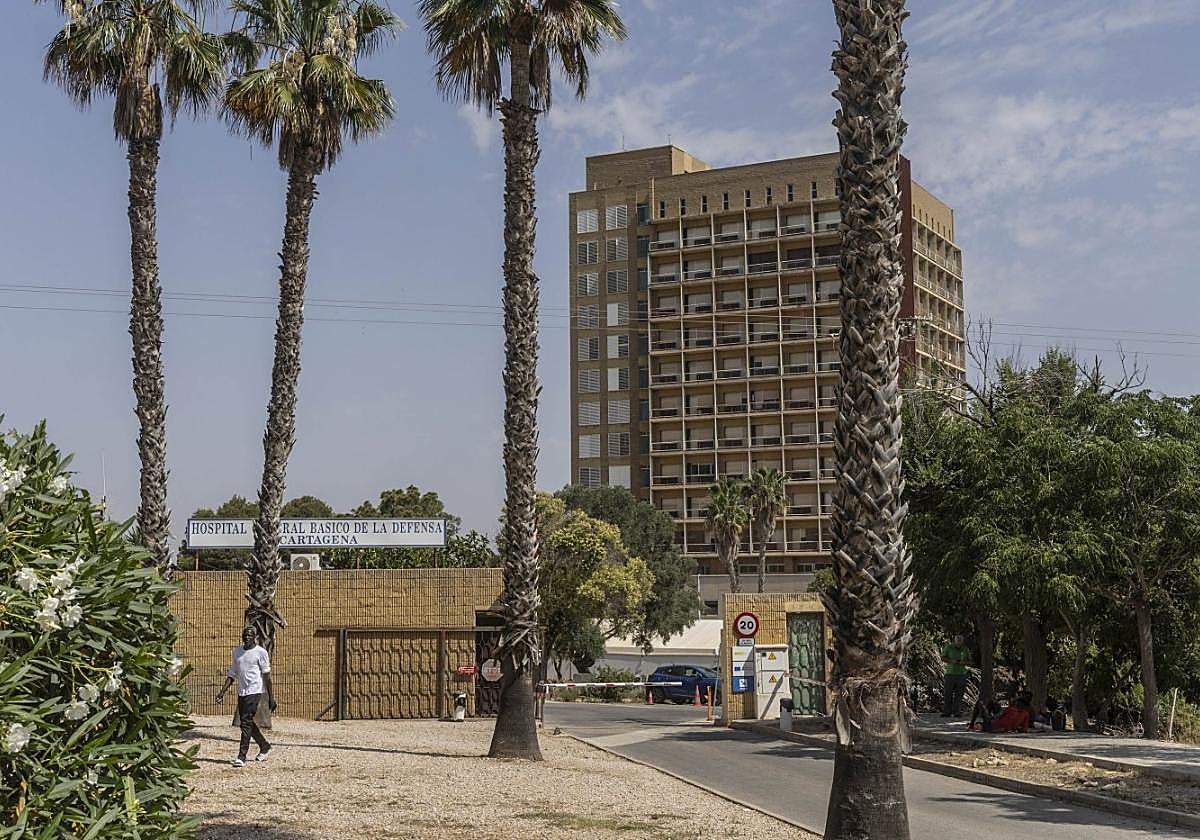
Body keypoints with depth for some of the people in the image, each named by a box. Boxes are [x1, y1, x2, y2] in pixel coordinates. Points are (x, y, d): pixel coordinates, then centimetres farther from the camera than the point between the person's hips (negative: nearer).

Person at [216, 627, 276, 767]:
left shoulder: (261, 652, -5)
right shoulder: (237, 651, 13)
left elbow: (267, 676, -6)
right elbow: (232, 674, 17)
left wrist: (271, 698, -8)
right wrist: (222, 692, 9)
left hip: (254, 691, -7)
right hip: (241, 692, 7)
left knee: (246, 723, -13)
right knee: (245, 723, 13)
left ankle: (241, 757, -13)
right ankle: (265, 747, 32)